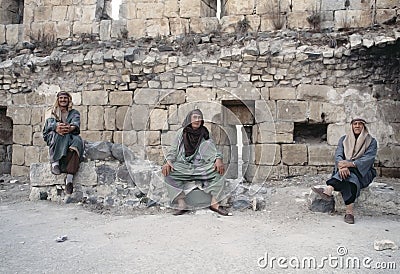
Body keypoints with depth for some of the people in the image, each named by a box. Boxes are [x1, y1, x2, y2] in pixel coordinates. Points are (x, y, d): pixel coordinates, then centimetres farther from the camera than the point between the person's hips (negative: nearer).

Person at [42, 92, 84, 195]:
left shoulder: (74, 113, 18)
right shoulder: (52, 112, 17)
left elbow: (76, 123, -5)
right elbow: (50, 123, -6)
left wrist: (70, 128, -31)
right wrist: (56, 128, -32)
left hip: (70, 138, 0)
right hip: (54, 139, 0)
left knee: (77, 141, -34)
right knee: (58, 135, -34)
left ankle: (69, 177, -44)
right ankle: (55, 162, -41)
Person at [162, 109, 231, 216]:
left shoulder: (204, 134, 6)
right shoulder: (181, 133, 4)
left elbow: (213, 151, 0)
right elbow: (173, 150, 2)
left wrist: (218, 160, -21)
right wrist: (168, 162, -16)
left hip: (201, 166, 1)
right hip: (183, 166, -1)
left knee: (219, 170, -24)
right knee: (169, 173, -29)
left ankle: (214, 203, -21)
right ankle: (182, 204, -26)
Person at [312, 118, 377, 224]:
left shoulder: (371, 141, 6)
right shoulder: (344, 139, 13)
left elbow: (369, 158, -12)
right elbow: (338, 155, -3)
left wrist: (350, 164, -31)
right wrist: (341, 166, -29)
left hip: (363, 173, -2)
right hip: (346, 171, 2)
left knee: (350, 175, -38)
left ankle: (329, 189, -56)